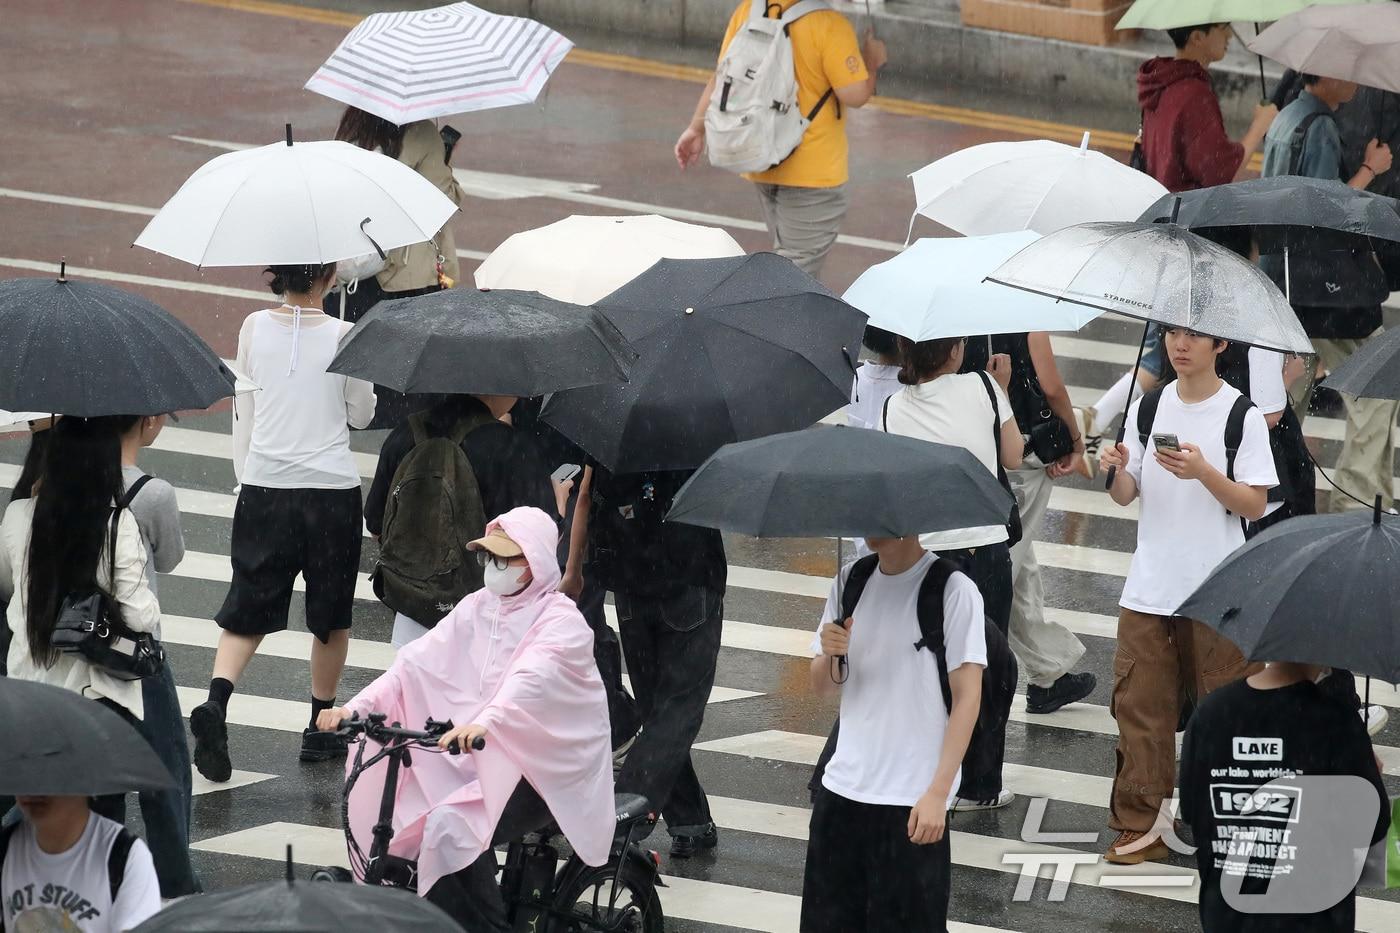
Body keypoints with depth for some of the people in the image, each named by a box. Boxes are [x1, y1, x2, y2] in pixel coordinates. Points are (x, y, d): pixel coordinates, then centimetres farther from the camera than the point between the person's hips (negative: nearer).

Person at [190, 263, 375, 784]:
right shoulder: (343, 336, -9)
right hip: (331, 488, -2)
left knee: (248, 608, 6)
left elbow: (243, 412, 6)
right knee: (331, 613, 16)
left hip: (264, 487, 2)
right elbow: (361, 414, 3)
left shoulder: (255, 329, -2)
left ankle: (216, 700, -18)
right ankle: (322, 726, 23)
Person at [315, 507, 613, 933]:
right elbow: (417, 663, -2)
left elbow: (533, 679, -32)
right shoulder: (477, 609, 9)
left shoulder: (561, 622, -12)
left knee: (453, 829, -29)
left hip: (544, 769, -7)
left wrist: (484, 723, -52)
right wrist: (357, 707, -19)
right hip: (482, 763, 7)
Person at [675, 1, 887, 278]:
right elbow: (855, 94, -20)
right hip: (815, 170, -7)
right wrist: (871, 60, 0)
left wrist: (696, 128, 13)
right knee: (798, 267, -2)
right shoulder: (830, 24, -21)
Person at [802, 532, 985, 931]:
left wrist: (938, 793, -16)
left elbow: (967, 696, -10)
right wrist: (830, 655, -12)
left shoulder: (952, 591, -9)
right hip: (843, 789, 6)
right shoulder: (851, 580, 8)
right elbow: (821, 687, 13)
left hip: (914, 802, -6)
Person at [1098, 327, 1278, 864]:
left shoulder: (1241, 415, -6)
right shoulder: (1148, 408, 6)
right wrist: (1117, 471, -13)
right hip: (1149, 591, 4)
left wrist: (1204, 472, -23)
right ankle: (1139, 825, 7)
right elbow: (1126, 495, 10)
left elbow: (1255, 506, -7)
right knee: (1139, 703, 1)